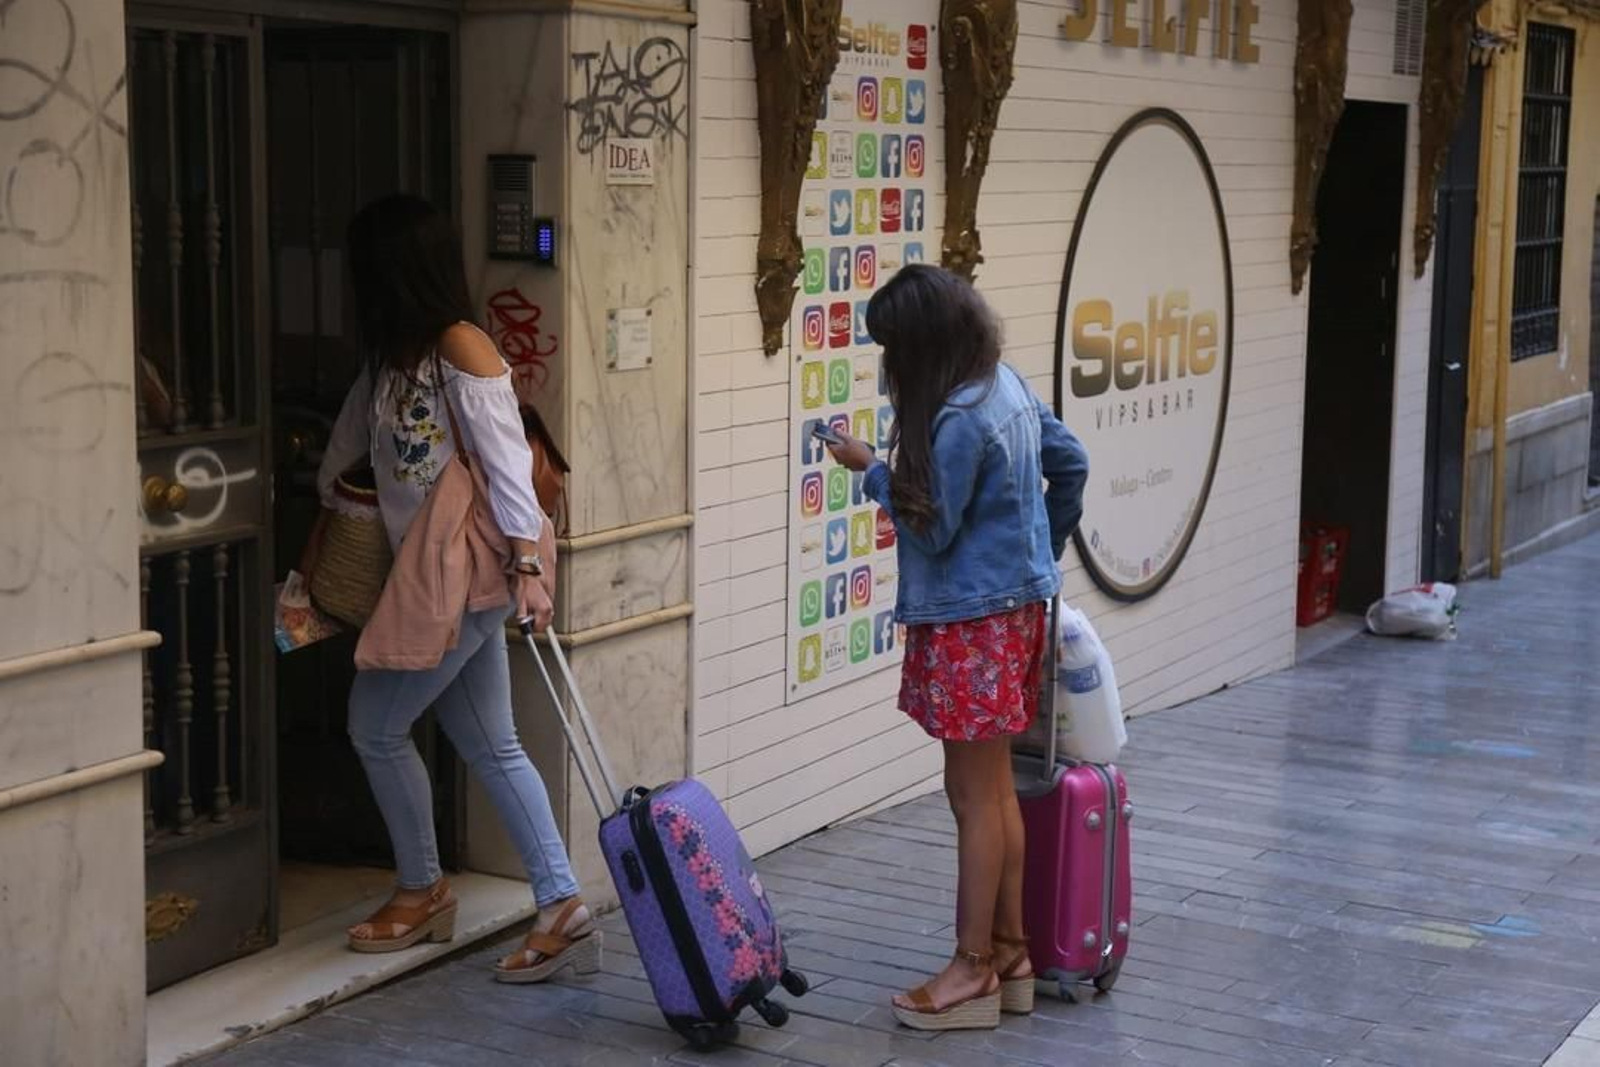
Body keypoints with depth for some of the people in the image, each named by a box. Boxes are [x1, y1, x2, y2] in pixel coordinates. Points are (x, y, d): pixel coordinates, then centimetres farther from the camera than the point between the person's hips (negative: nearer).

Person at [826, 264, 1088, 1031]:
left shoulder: (958, 420, -22)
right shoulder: (1005, 385, 7)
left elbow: (931, 530, -17)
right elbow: (1071, 463, 17)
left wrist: (873, 471, -6)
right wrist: (1044, 545, 24)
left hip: (972, 622, -10)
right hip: (1011, 605, 10)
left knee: (975, 797, -2)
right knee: (993, 790, 15)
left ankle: (973, 973, 7)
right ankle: (1009, 952, 23)